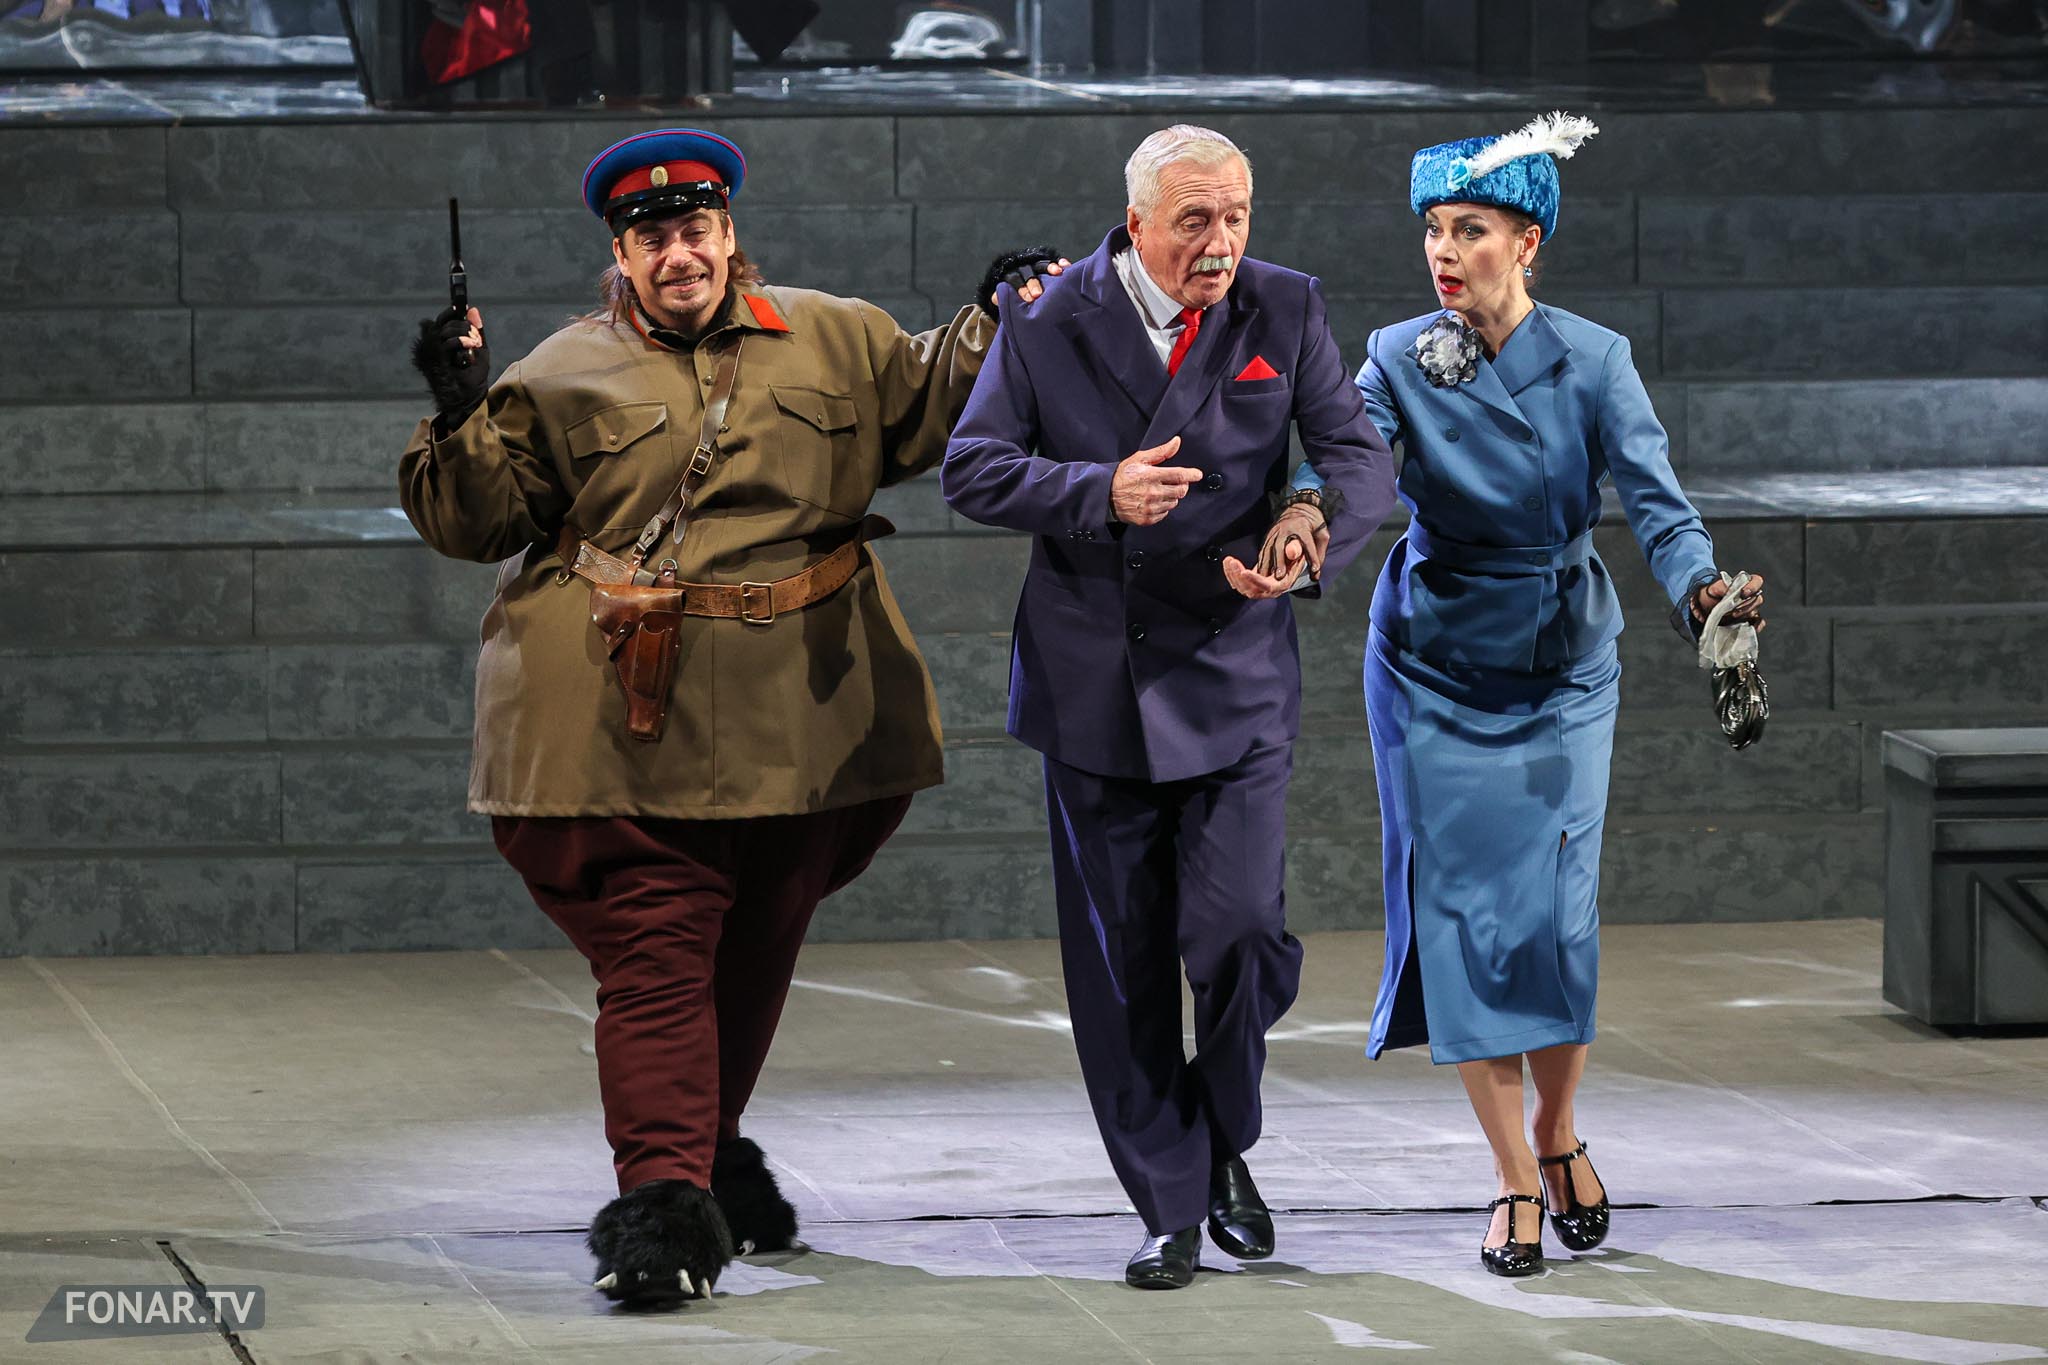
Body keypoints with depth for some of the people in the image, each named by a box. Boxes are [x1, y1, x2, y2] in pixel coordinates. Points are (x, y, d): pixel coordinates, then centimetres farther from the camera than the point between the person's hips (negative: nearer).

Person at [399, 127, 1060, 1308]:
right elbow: (476, 521, 2)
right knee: (656, 956, -11)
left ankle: (709, 1155, 35)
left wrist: (992, 324, 12)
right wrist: (462, 416, -12)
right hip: (635, 724, -4)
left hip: (802, 721, 4)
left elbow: (923, 411, 24)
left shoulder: (832, 342, 11)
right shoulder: (568, 378, 3)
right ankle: (664, 1202, -18)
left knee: (758, 947, 16)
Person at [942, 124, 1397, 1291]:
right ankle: (1170, 1206, 15)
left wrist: (1313, 537, -26)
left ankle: (1226, 1141, 14)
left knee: (1240, 931, -14)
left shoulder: (1285, 311, -1)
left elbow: (1363, 458, -4)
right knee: (1121, 966, 4)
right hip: (1094, 689, 1)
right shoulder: (1047, 322, -2)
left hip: (1237, 681, -1)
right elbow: (970, 470, -2)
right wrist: (1098, 493, -19)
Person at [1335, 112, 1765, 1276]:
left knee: (1556, 909, -5)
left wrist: (1702, 586, -40)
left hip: (1563, 662, 0)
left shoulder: (1592, 362, -9)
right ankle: (1517, 1179, 4)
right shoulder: (1401, 362, -7)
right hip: (1436, 658, 0)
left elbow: (1653, 495, -19)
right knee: (1463, 907, -5)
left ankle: (1560, 1130, 22)